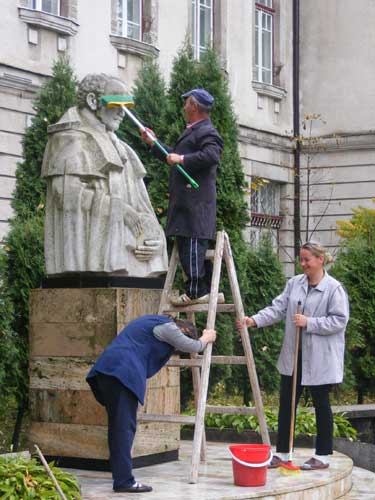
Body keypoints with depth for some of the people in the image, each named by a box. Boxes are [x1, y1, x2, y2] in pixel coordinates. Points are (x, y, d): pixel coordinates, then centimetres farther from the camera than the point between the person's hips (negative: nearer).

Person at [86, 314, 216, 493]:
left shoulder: (154, 322, 28)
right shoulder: (167, 327, 0)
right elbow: (192, 347, 7)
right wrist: (206, 339, 27)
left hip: (107, 369, 10)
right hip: (123, 372, -10)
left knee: (117, 427, 12)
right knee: (124, 428, -10)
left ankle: (120, 477, 15)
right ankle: (124, 481, -12)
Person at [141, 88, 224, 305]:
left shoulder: (207, 132, -8)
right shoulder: (192, 132, 25)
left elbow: (211, 156, -26)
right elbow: (175, 156, 37)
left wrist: (182, 159, -21)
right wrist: (154, 144, 38)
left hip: (196, 203, -11)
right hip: (186, 202, 11)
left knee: (193, 245, -12)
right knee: (186, 245, 11)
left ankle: (195, 291, -12)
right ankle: (207, 290, 14)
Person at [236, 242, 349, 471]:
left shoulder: (334, 288, -10)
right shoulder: (294, 284, 7)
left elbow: (339, 320, -14)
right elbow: (278, 309, 2)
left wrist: (309, 323, -19)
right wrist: (254, 320, -12)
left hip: (320, 359, -5)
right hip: (293, 356, 5)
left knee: (321, 403, 6)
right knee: (286, 402, 7)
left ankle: (323, 456, 16)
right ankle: (282, 453, 16)